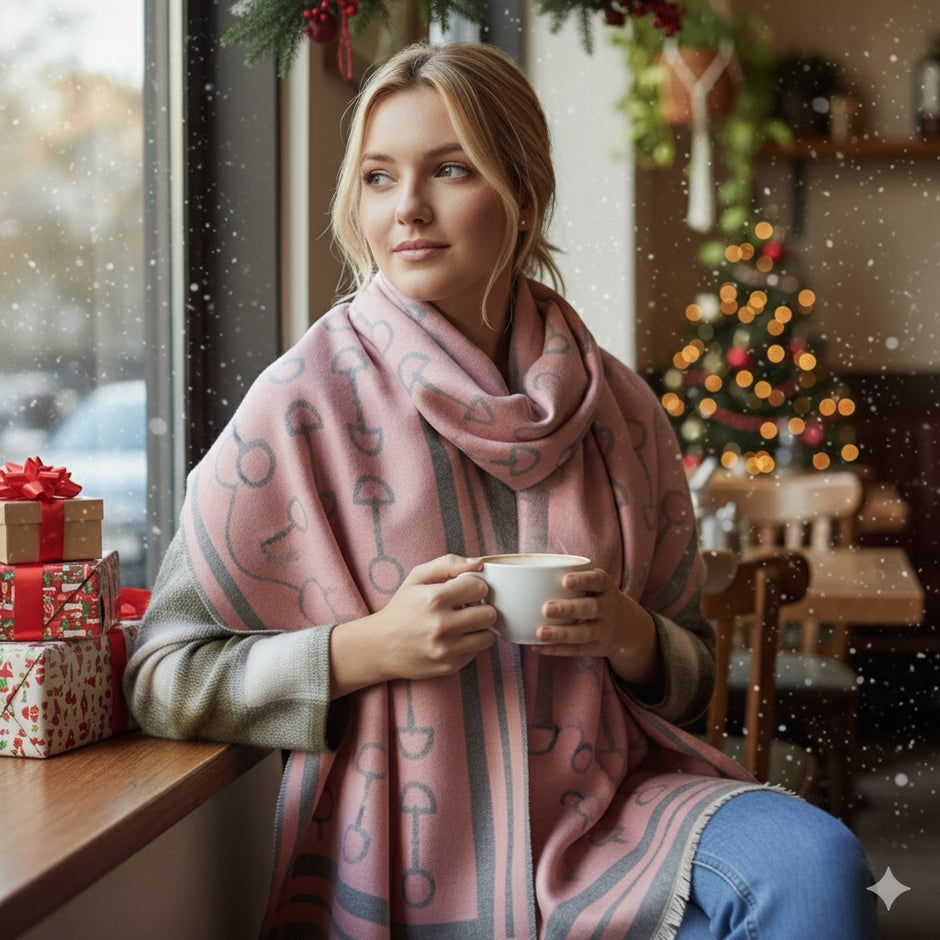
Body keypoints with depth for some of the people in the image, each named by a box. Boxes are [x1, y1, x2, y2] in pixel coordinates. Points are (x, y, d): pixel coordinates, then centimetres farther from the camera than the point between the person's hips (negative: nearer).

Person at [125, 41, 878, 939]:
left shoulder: (615, 405, 5)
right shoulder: (307, 399, -6)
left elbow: (690, 671, 14)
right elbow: (162, 677, -5)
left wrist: (629, 635, -9)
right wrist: (368, 648, -18)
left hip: (605, 807, 5)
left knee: (815, 861, -24)